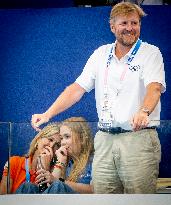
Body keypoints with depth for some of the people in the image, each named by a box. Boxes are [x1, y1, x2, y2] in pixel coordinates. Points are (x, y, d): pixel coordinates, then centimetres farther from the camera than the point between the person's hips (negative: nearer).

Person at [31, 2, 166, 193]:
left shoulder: (151, 53, 0)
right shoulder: (101, 54, 14)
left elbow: (154, 87, -16)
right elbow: (78, 88, 12)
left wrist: (144, 111, -37)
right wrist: (48, 114, 1)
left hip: (139, 137, -4)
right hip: (105, 139, 4)